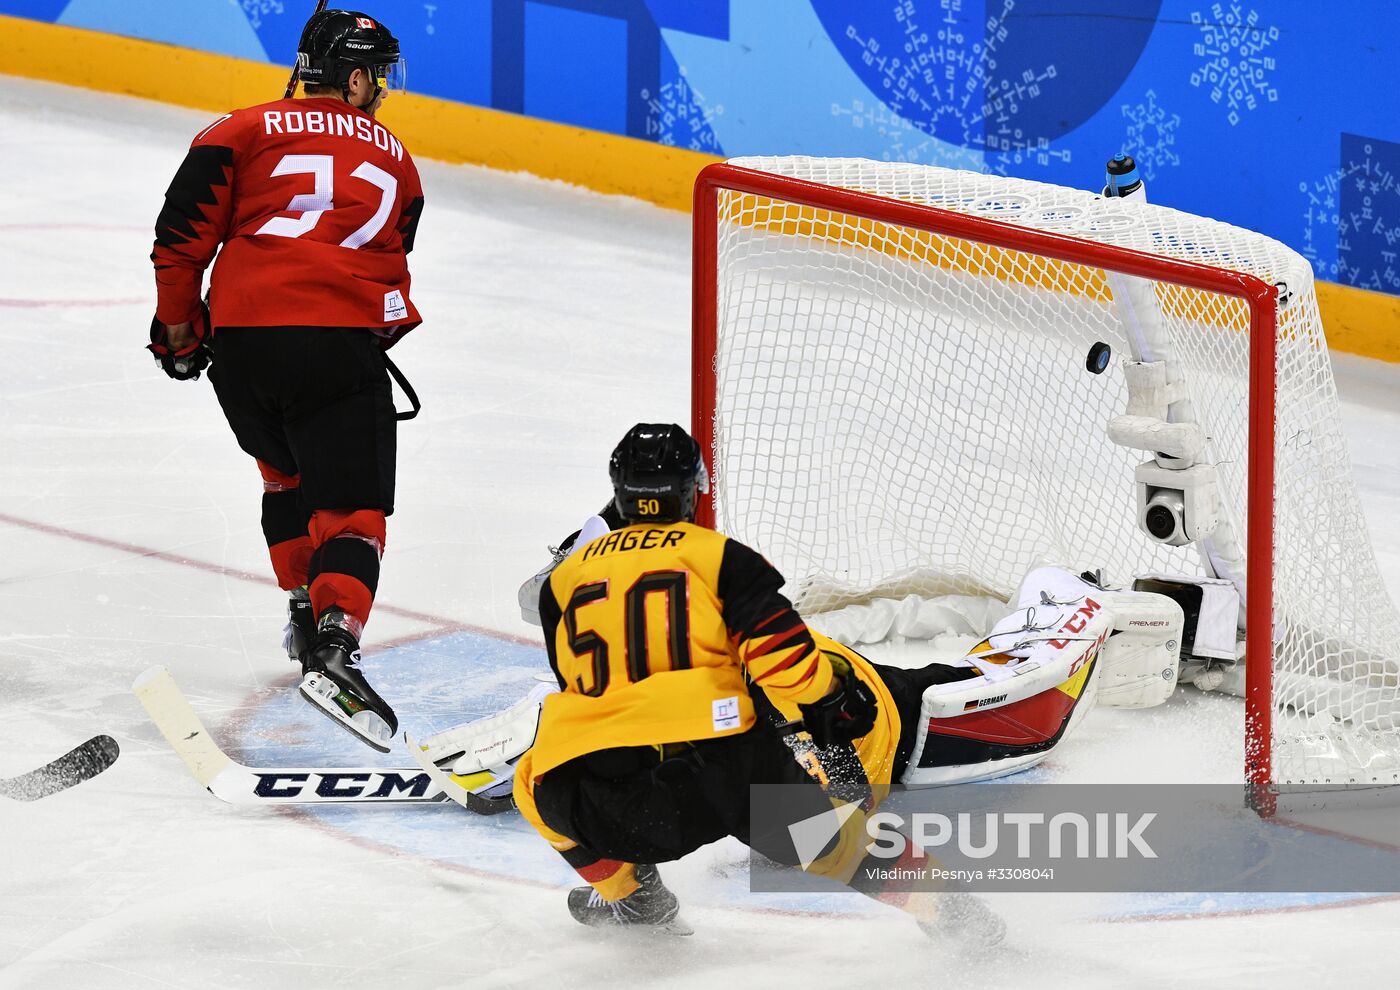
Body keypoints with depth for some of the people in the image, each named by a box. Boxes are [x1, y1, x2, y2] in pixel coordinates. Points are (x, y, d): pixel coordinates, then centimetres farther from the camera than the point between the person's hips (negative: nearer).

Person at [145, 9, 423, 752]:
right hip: (340, 348, -2)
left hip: (240, 344, 2)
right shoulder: (393, 161, 16)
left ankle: (306, 611, 34)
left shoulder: (246, 131, 10)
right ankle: (331, 648, -26)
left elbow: (183, 233, 4)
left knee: (288, 475, 29)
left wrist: (177, 323, 17)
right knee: (351, 505, -5)